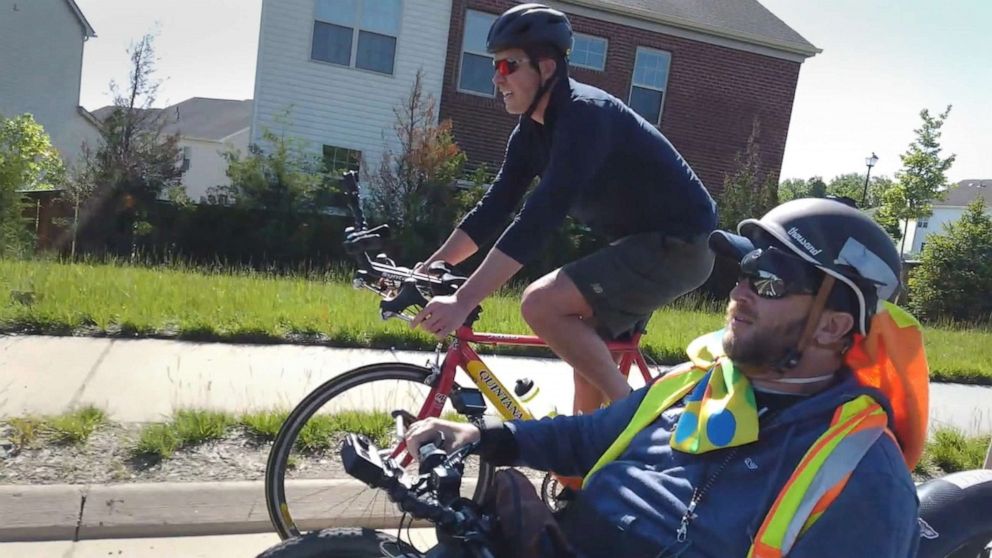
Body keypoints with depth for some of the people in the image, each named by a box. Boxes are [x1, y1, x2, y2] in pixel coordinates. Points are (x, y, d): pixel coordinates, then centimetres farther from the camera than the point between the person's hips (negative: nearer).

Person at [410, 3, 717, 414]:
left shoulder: (584, 116, -24)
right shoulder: (531, 130, 5)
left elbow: (539, 218, -33)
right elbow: (495, 206, 6)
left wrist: (462, 301, -35)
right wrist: (428, 269, 0)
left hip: (679, 244, -9)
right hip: (644, 241, 9)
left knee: (540, 304, -21)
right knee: (588, 356, 14)